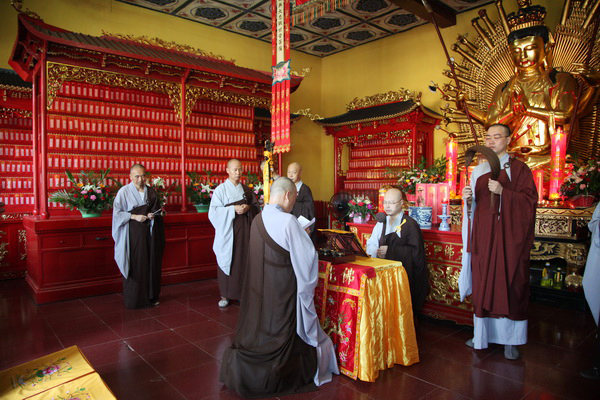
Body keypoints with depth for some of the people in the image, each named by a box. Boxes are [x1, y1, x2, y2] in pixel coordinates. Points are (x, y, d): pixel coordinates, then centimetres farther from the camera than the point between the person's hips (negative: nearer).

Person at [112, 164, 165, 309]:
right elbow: (117, 212, -6)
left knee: (151, 265, 5)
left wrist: (153, 215, -4)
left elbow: (158, 210, 17)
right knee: (134, 266, -2)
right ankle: (133, 299, 9)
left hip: (149, 233, 4)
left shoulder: (150, 191, 8)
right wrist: (134, 216, -16)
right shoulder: (124, 191, -4)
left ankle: (151, 296, 17)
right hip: (133, 233, -4)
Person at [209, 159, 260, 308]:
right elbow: (214, 211, -8)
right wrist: (233, 209, -17)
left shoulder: (246, 189, 10)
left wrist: (248, 208, -9)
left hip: (245, 229, 3)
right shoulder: (221, 189, -1)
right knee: (227, 261, 0)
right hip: (228, 230, -3)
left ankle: (243, 292, 15)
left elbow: (257, 207, 12)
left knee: (244, 260, 3)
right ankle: (225, 295, 10)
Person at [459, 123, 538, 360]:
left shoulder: (518, 169, 1)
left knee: (510, 285, 1)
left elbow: (530, 200, -8)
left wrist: (502, 192, -20)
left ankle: (510, 339, 13)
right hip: (483, 236, 4)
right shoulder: (478, 171, 12)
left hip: (510, 236, -3)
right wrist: (468, 199, -7)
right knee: (483, 285, 5)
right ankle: (483, 335, 17)